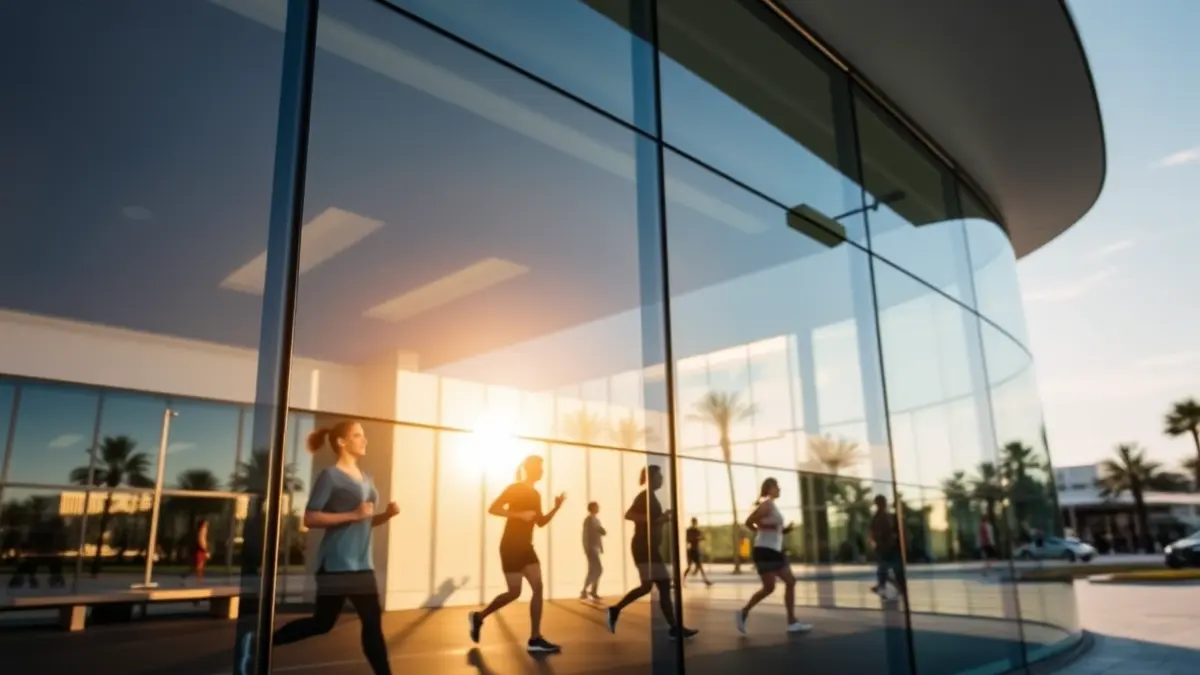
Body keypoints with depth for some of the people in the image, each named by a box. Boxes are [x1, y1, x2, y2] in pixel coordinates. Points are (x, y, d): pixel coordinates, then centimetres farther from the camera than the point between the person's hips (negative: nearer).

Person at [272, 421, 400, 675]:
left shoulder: (366, 478, 13)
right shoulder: (330, 476, -10)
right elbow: (310, 519, -17)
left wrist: (386, 515, 2)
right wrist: (352, 515, -23)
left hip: (361, 563, 8)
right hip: (336, 564, -8)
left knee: (372, 622, 7)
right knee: (323, 622, 3)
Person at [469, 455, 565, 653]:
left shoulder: (535, 494, 13)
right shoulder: (514, 488, -9)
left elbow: (541, 523, 18)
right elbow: (493, 509, -17)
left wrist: (556, 508, 3)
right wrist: (519, 514, -26)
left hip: (525, 546, 7)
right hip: (511, 546, -7)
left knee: (538, 588, -4)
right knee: (515, 592, -4)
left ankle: (535, 639, -1)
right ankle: (478, 617, 18)